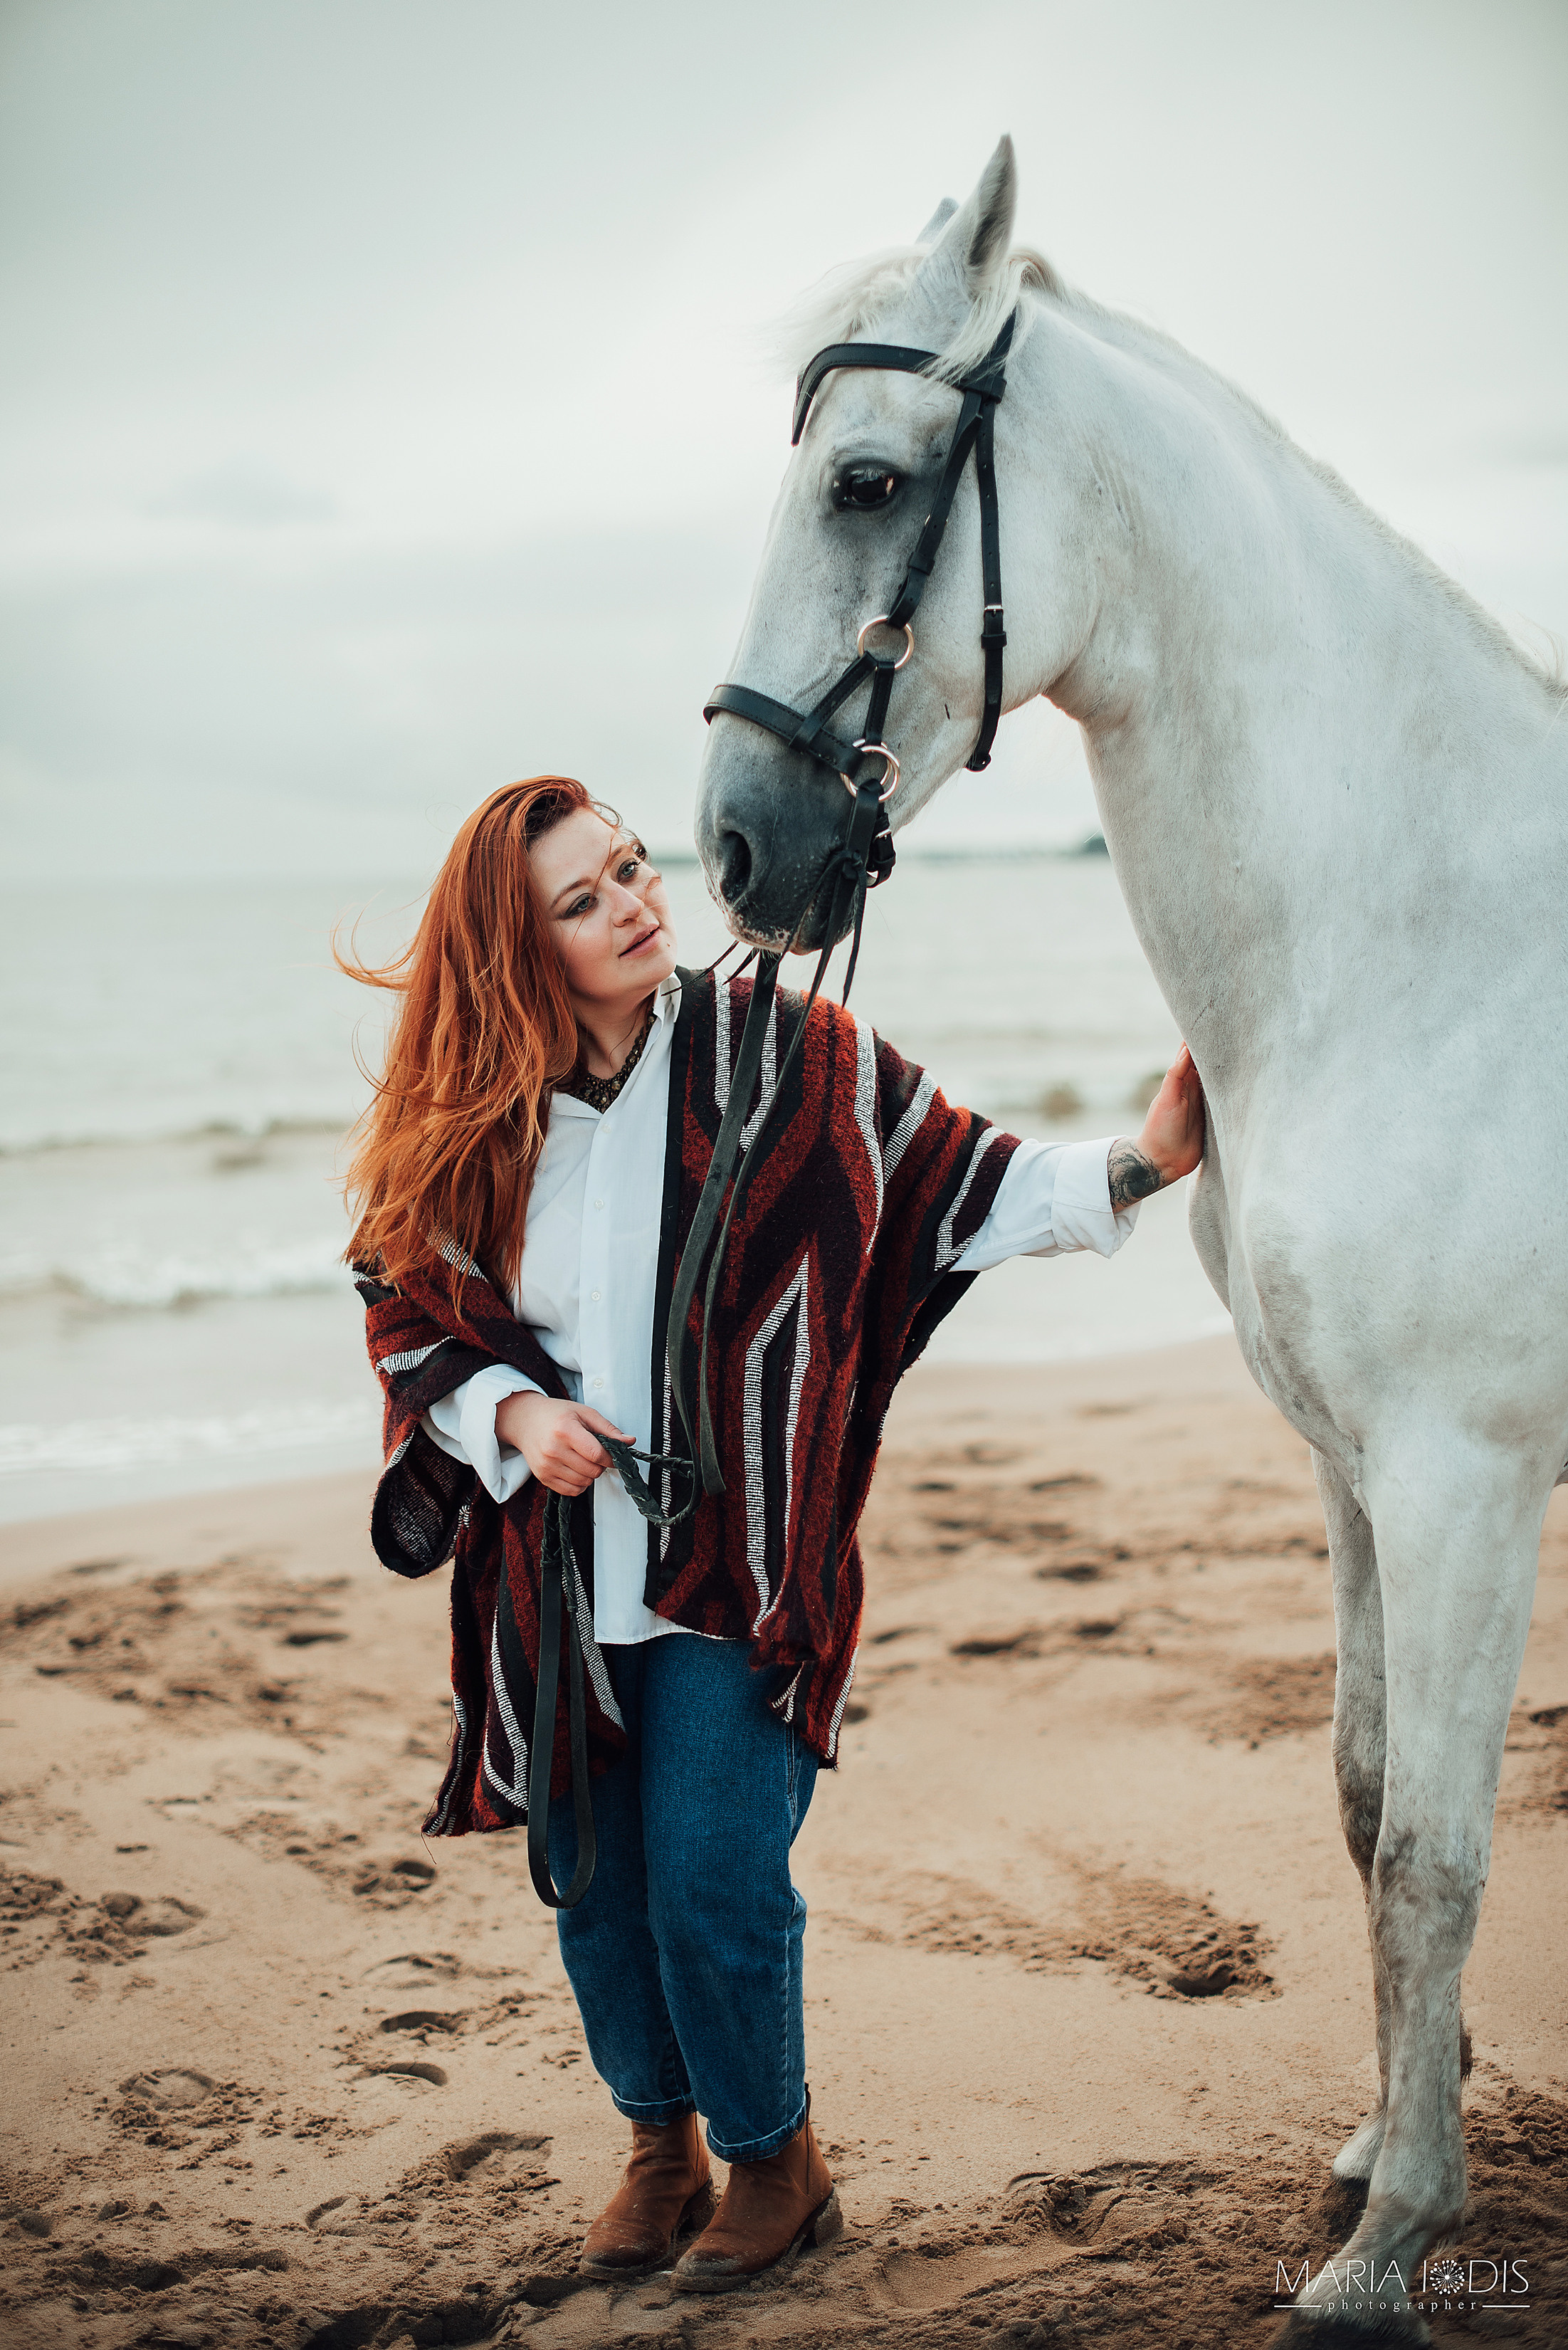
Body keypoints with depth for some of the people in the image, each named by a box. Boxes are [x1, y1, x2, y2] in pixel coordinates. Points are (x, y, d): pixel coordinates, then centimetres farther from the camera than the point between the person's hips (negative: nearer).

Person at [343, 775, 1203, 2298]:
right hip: (553, 1580, 3)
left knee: (713, 1883, -4)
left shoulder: (781, 1055, -8)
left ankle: (773, 2159, 24)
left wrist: (1139, 1162, -15)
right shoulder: (468, 1118, -1)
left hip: (734, 1566, -3)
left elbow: (960, 1184, -3)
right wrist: (510, 1413, -10)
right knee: (593, 1884, 13)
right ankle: (660, 2148, 37)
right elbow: (407, 1313, 7)